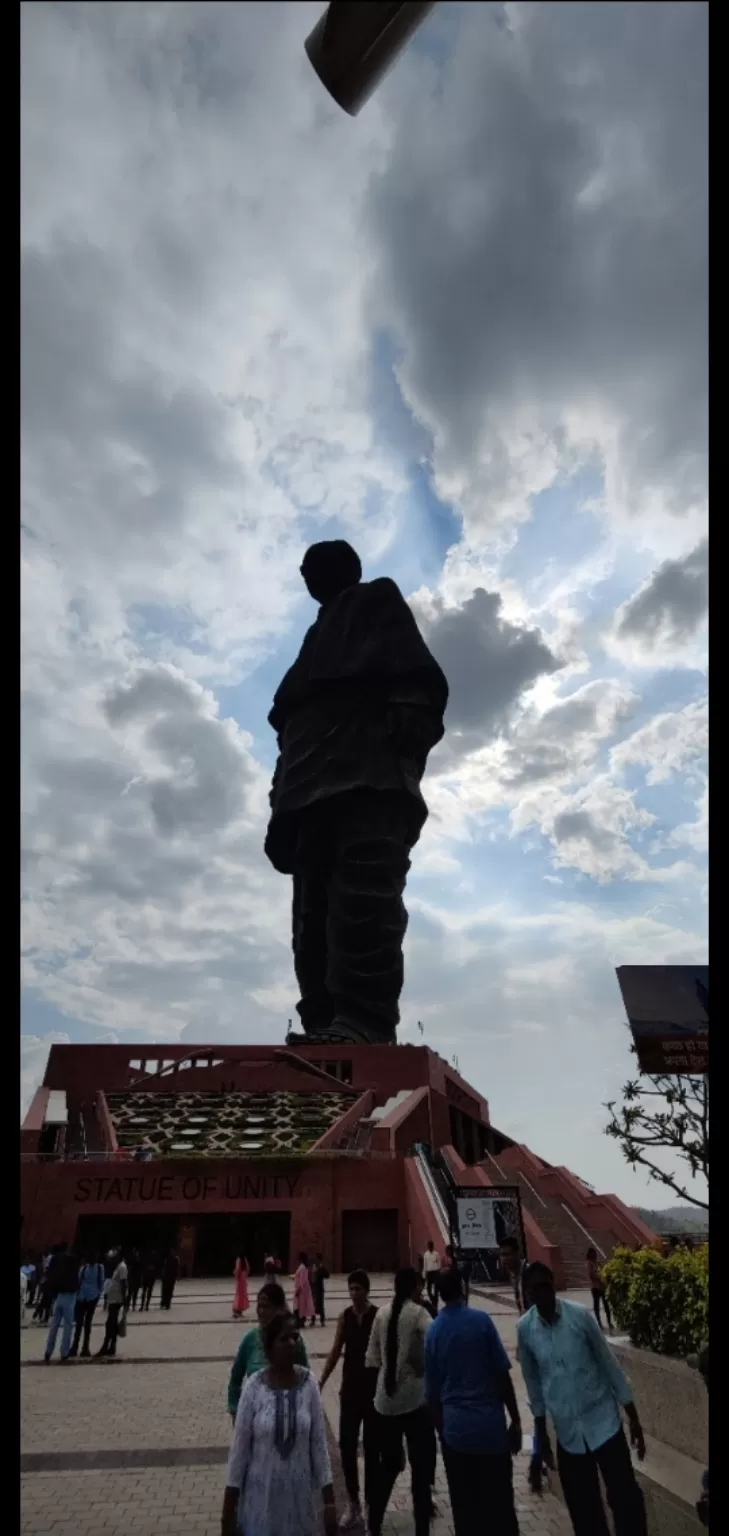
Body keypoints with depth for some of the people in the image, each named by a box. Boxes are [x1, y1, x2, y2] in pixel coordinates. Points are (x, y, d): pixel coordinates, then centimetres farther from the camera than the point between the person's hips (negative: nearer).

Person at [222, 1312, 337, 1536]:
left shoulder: (308, 1383, -14)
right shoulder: (254, 1387, -19)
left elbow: (319, 1443, -5)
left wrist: (329, 1502, -1)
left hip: (300, 1495, 2)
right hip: (261, 1496, -1)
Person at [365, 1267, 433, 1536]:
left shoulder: (382, 1313, 3)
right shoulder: (418, 1313, -12)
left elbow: (372, 1357, 8)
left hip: (385, 1400, 6)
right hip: (414, 1399, -5)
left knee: (387, 1464, 21)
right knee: (421, 1469, 8)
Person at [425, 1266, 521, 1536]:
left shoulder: (433, 1331, 0)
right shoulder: (481, 1320, -10)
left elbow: (432, 1393, 5)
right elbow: (502, 1374, -8)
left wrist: (442, 1428, 17)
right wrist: (515, 1419, 3)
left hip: (455, 1429, 3)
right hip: (490, 1425, -2)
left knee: (464, 1510, 13)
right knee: (500, 1508, 10)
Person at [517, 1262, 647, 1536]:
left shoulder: (580, 1315, -14)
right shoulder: (524, 1328, -9)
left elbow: (609, 1364, -4)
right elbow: (533, 1382, 5)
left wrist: (633, 1418, -1)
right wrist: (541, 1433, 11)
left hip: (603, 1421, -2)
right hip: (567, 1431, 2)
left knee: (625, 1498, -1)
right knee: (583, 1510, 10)